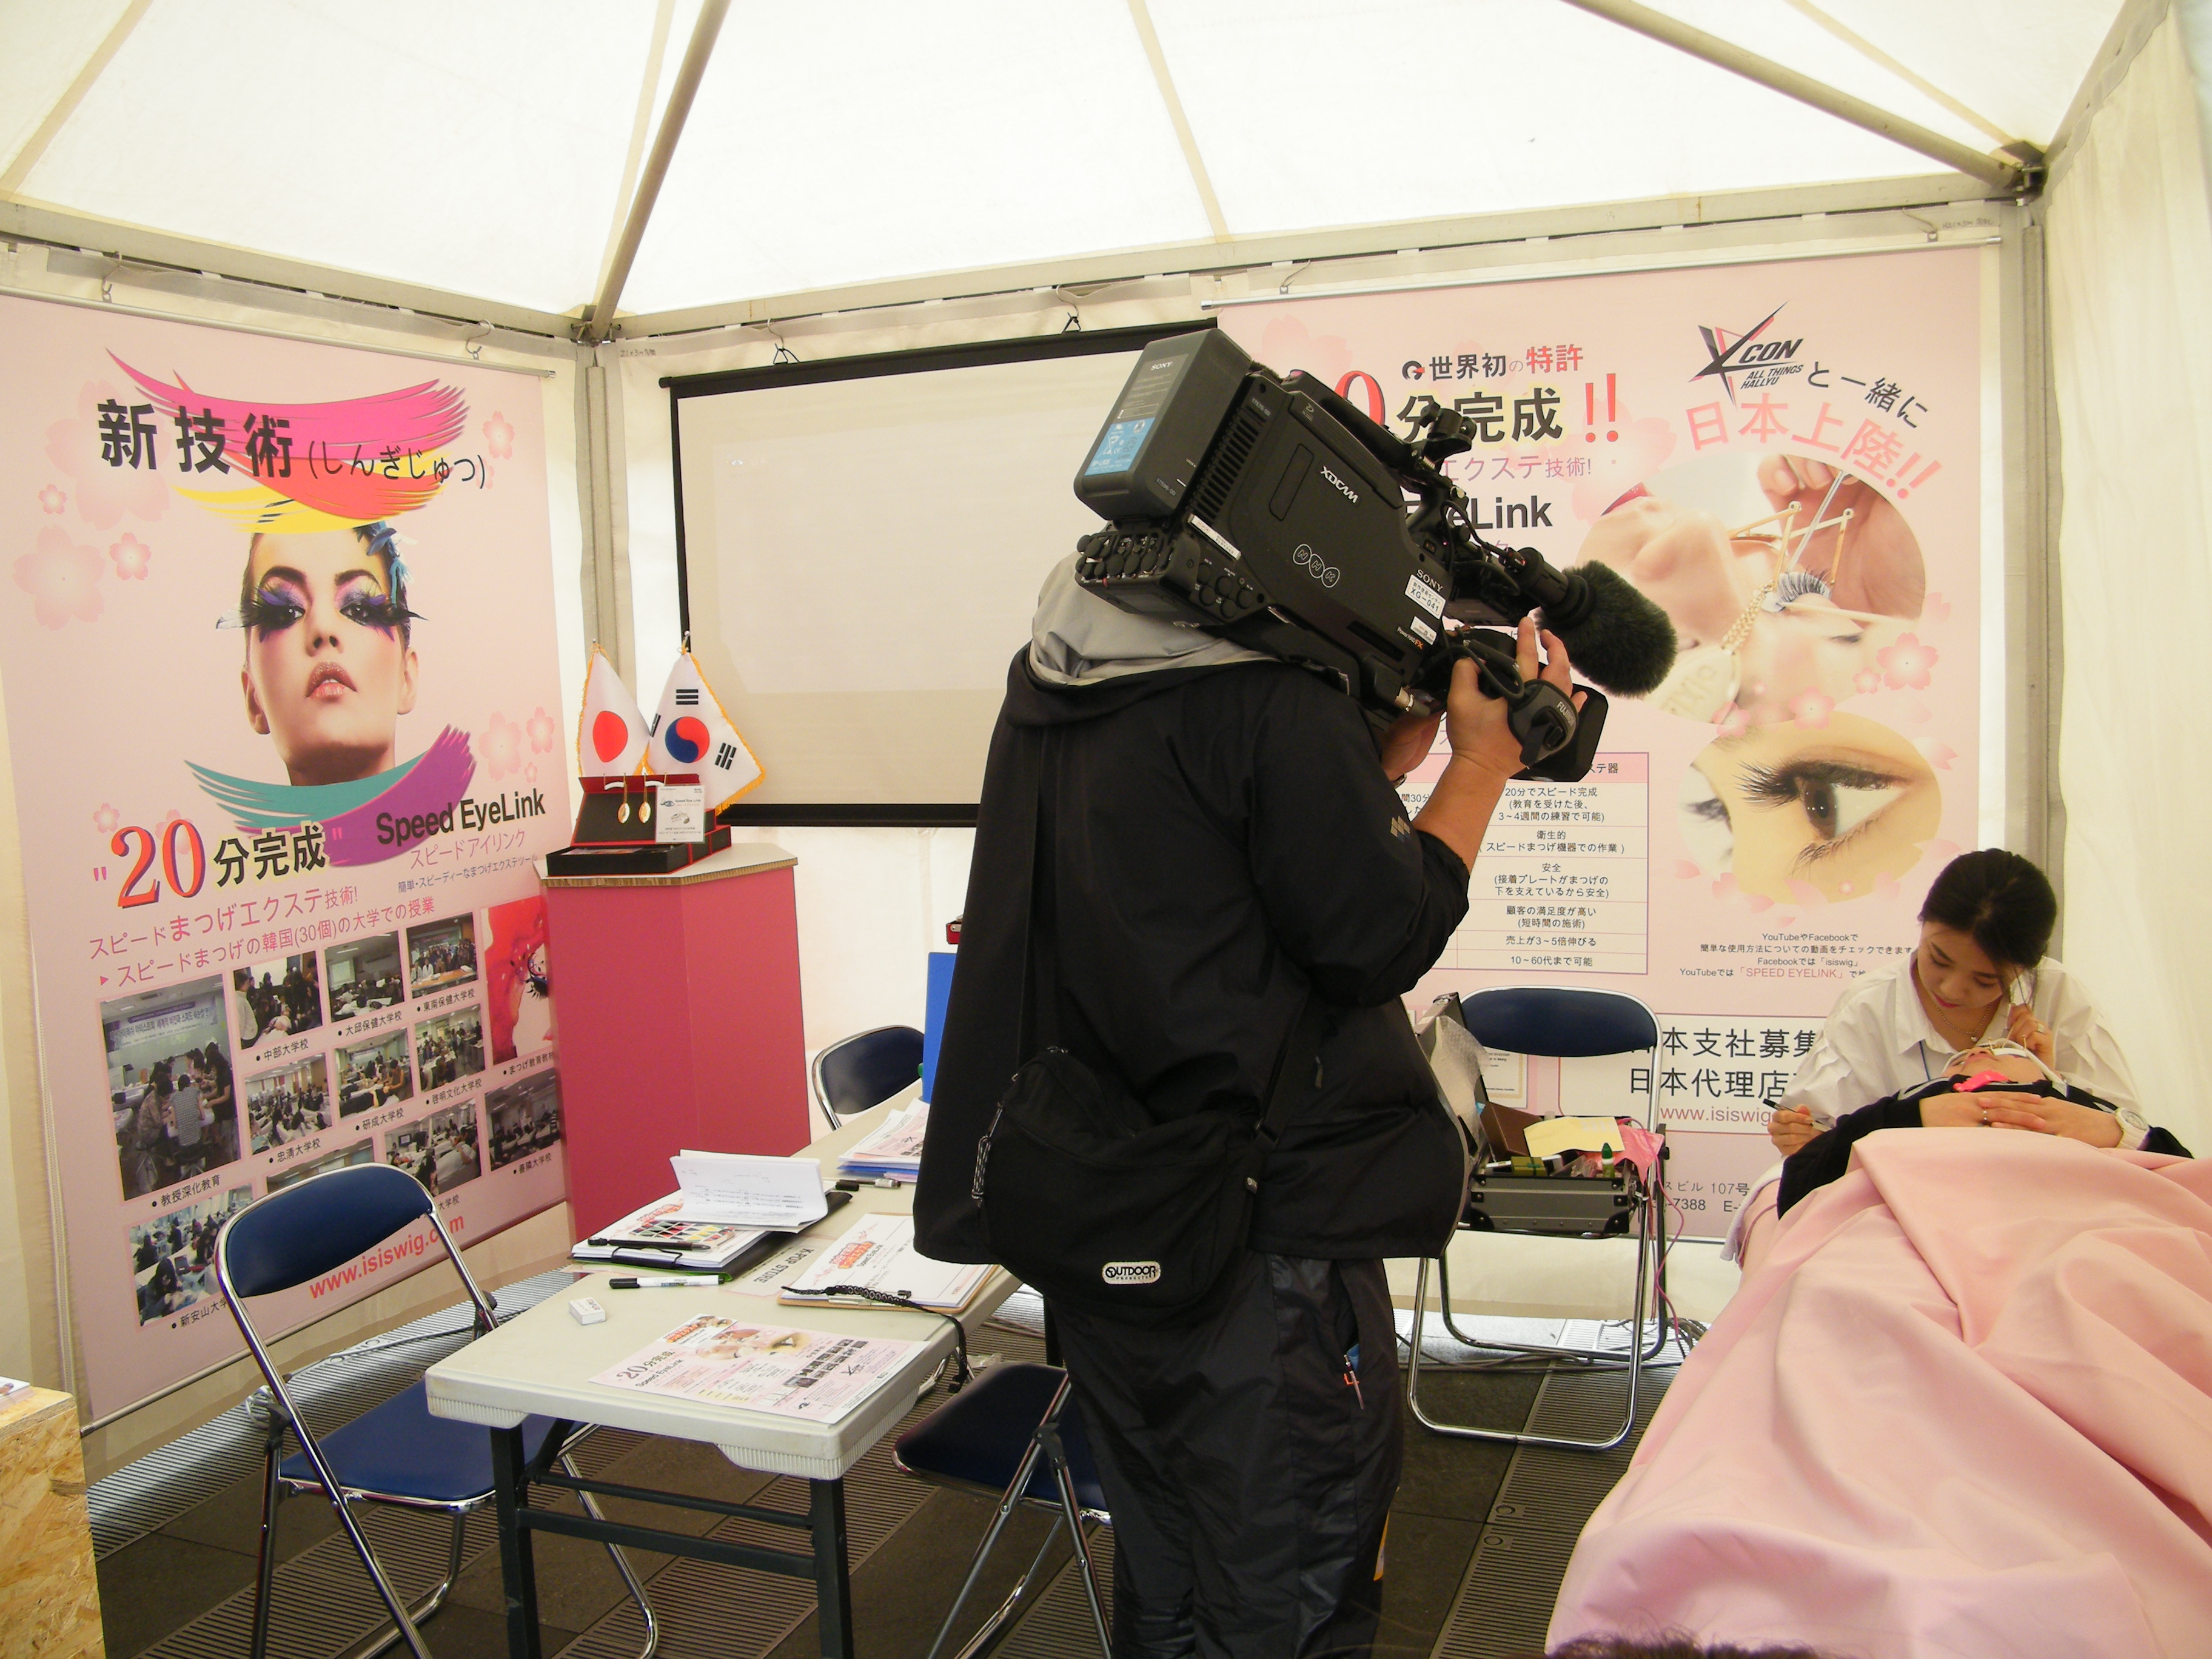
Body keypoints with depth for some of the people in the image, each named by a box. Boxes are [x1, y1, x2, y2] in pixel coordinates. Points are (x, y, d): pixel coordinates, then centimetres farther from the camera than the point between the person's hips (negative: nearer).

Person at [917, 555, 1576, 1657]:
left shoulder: (1047, 679, 7)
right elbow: (1377, 940, -12)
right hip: (1262, 1258, -8)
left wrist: (1392, 750, 10)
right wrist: (1483, 765, -3)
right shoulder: (1275, 696, -20)